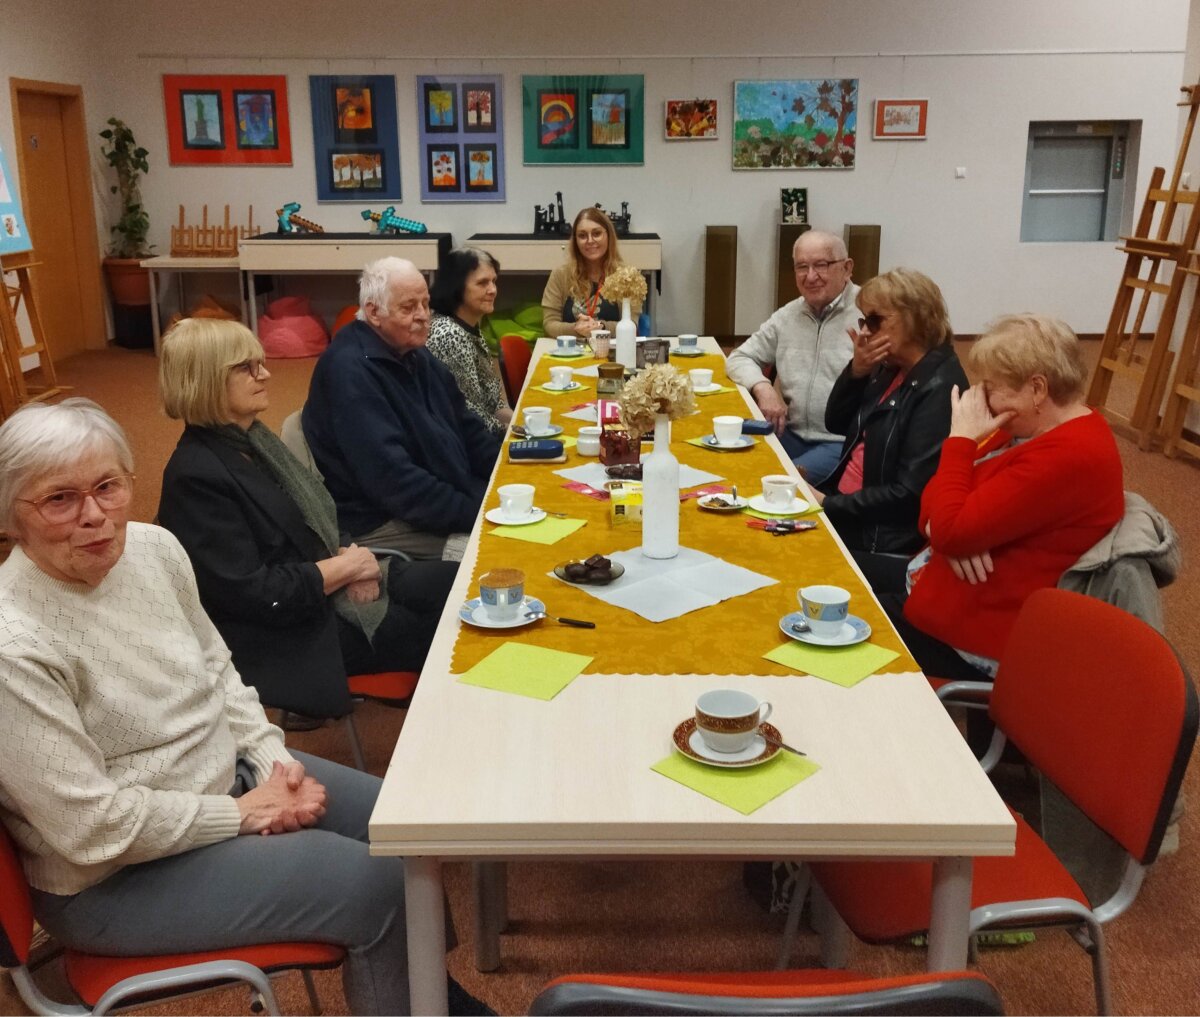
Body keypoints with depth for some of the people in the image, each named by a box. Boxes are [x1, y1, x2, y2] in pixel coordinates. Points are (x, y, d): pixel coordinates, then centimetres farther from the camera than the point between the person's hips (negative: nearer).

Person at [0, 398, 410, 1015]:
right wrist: (244, 813, -17)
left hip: (228, 775, 8)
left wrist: (272, 760, -5)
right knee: (374, 884, -16)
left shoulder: (153, 548, -6)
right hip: (111, 880, -7)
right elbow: (93, 827, -24)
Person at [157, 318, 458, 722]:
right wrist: (344, 567, -15)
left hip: (328, 587, 9)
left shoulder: (250, 436, 6)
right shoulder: (196, 478, -21)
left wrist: (347, 556, -7)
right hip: (293, 633, -9)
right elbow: (251, 594, -24)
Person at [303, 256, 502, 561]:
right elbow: (391, 478, -28)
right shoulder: (349, 370, -20)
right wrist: (475, 514, -26)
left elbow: (467, 430, 15)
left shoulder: (416, 356, 11)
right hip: (381, 522, -9)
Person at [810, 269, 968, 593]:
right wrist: (856, 371, -4)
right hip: (847, 511, 8)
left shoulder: (939, 389, -19)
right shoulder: (891, 368, 7)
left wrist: (829, 505, -17)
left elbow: (909, 495, -22)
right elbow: (836, 424, 13)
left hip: (885, 542, -8)